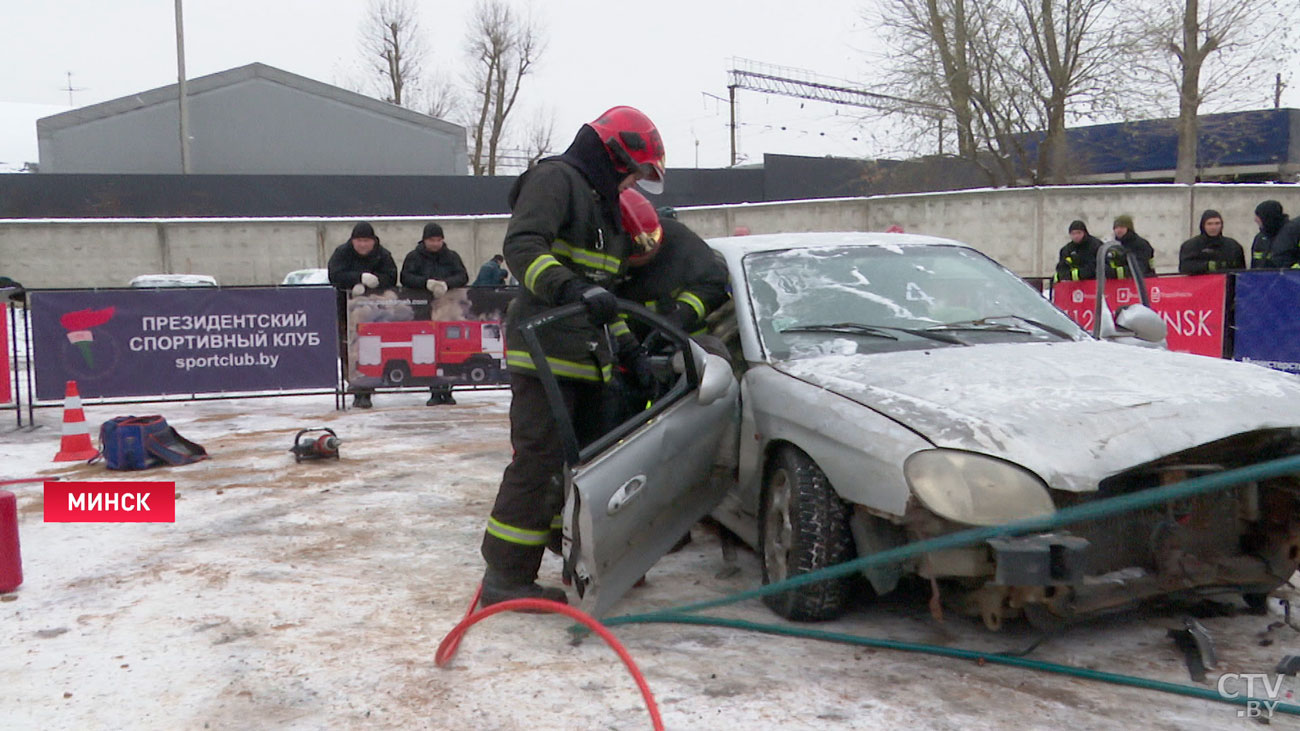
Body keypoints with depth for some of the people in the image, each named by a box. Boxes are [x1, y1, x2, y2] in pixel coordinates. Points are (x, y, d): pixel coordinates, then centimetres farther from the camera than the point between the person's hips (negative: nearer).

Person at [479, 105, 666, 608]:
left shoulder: (605, 205, 26)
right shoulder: (554, 179, -5)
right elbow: (521, 246, -20)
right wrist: (572, 290, -34)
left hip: (586, 358, 10)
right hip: (544, 350, -10)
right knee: (539, 462, -12)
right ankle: (505, 578, -5)